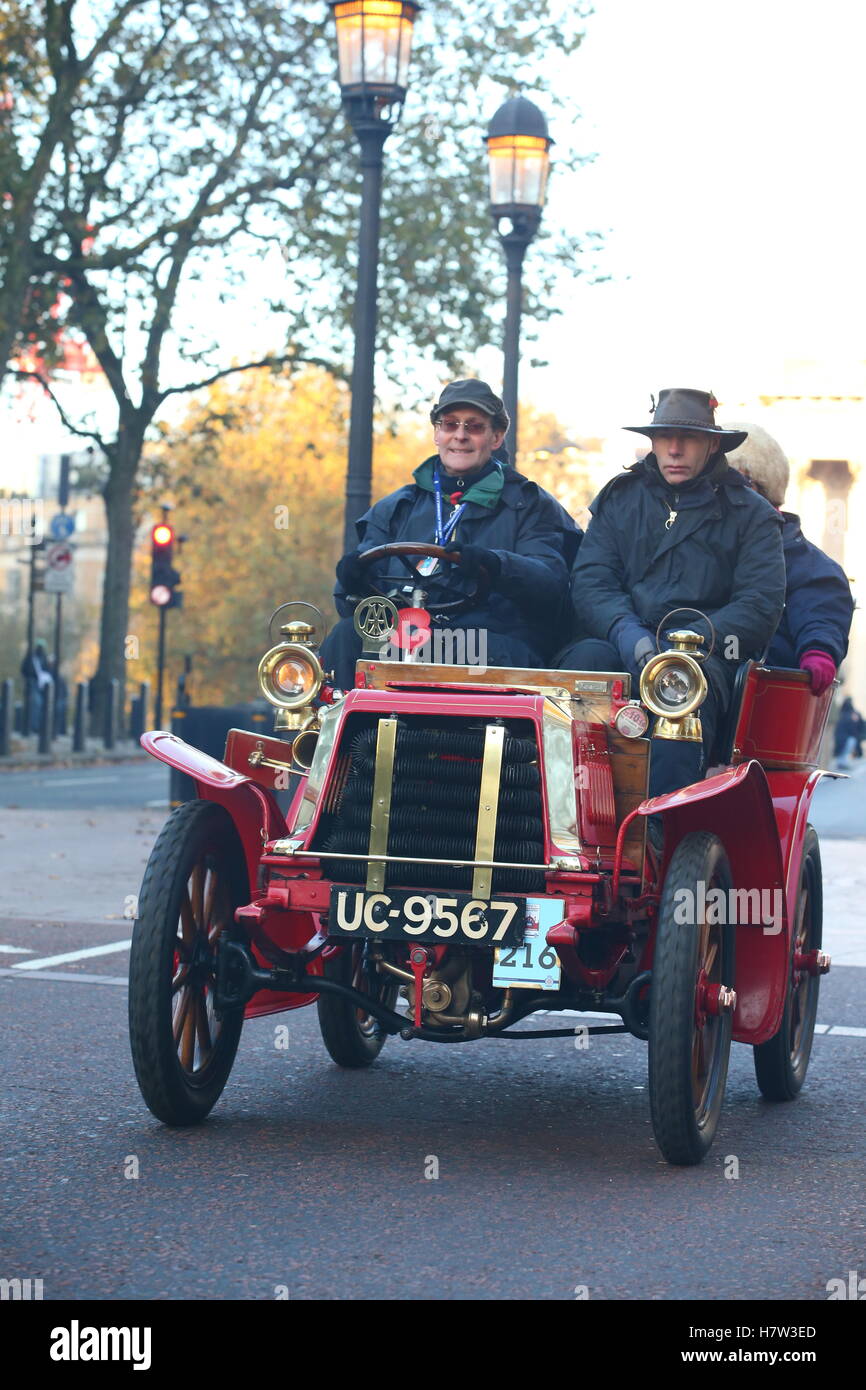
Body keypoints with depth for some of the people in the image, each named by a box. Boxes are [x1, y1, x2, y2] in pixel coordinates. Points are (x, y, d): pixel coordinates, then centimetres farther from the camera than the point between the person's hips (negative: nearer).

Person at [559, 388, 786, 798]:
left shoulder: (749, 513, 12)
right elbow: (589, 583, 7)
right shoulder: (619, 498, 19)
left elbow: (761, 605, 1)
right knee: (586, 658, -33)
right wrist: (628, 633, -15)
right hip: (620, 648, 2)